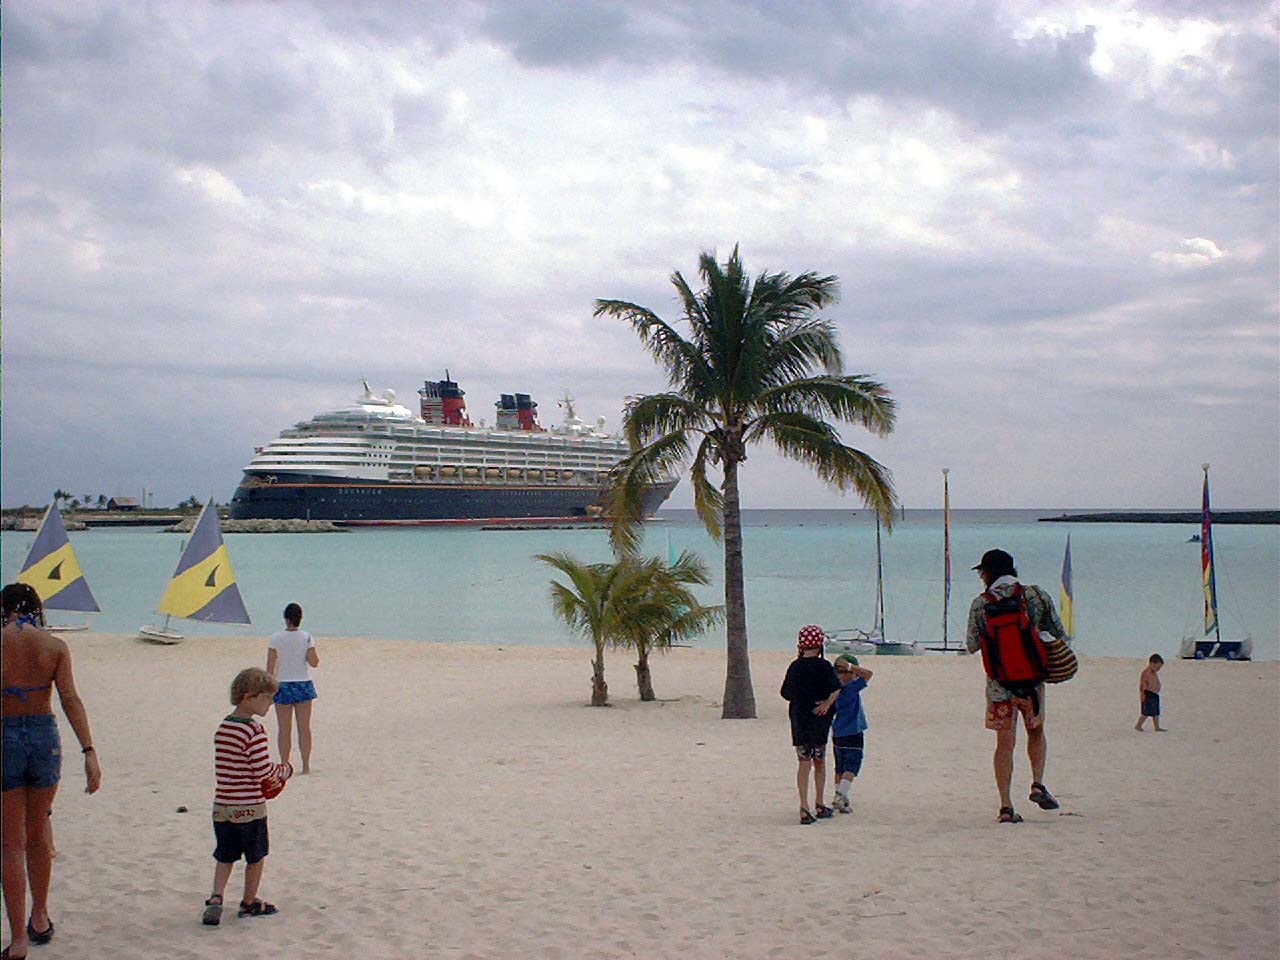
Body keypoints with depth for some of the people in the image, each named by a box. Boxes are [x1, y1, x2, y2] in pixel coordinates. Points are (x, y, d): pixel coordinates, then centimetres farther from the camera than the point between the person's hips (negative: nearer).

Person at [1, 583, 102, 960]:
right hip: (44, 738, 3)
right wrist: (89, 752, -11)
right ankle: (40, 918, 35)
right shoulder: (55, 646, -1)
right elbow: (70, 699, -8)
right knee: (38, 833, 22)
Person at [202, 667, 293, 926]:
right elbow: (264, 770, -20)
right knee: (256, 855, 13)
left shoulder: (223, 727, 7)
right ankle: (249, 903, 25)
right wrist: (285, 770, 0)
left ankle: (216, 898, -3)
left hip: (222, 805, 6)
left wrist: (271, 777, 18)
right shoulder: (254, 731, -18)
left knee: (225, 856, 15)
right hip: (250, 806, -6)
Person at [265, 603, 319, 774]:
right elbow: (314, 662, -9)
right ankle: (306, 765, 8)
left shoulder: (275, 640, -6)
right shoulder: (307, 638, -5)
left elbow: (270, 667, -5)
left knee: (284, 729, 4)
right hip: (303, 684, 1)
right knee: (304, 727, 7)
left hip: (283, 686, -1)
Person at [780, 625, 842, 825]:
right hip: (819, 719, -1)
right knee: (819, 762, 14)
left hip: (798, 717, 1)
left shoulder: (795, 666, 2)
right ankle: (819, 805, 23)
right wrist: (827, 704, -12)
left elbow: (786, 694, 8)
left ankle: (804, 807, -12)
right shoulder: (824, 666, -6)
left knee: (804, 763, 1)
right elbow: (836, 688, -21)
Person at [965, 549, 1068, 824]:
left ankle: (1006, 806, 2)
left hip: (999, 684, 0)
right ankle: (1038, 784, 5)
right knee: (1036, 731, 23)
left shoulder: (980, 604, -5)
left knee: (1005, 742, 5)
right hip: (1032, 679, 1)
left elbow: (972, 646, 2)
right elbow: (1060, 635, 1)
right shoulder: (1036, 595, -3)